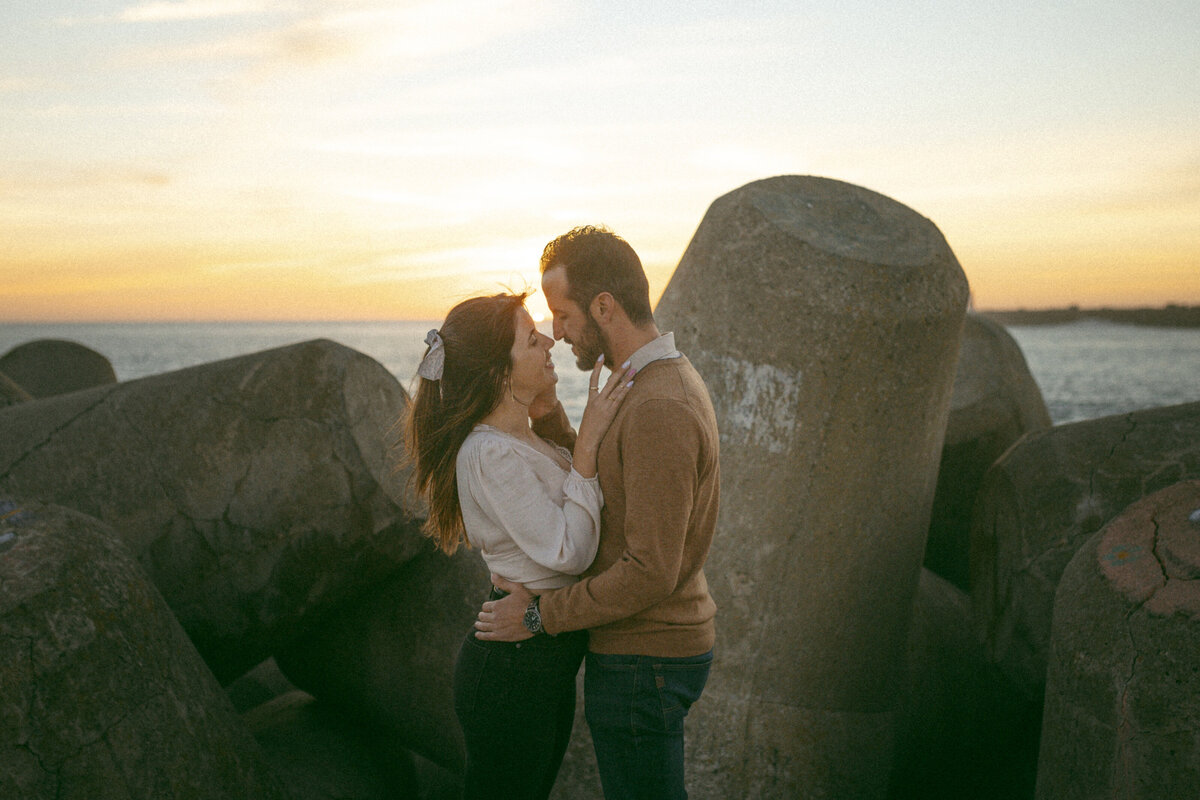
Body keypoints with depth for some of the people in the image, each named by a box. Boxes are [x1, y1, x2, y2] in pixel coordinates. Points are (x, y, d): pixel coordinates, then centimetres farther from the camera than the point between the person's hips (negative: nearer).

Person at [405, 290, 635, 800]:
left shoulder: (522, 440, 8)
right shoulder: (490, 455, -24)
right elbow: (569, 551, -24)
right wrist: (587, 442, -24)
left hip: (546, 662, 10)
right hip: (513, 669, -10)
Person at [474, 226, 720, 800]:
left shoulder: (659, 410, -26)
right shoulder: (671, 380, 8)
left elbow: (650, 572, -28)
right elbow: (599, 488, 13)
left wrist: (540, 613, -18)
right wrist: (548, 417, -1)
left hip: (642, 661, -10)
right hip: (667, 641, 10)